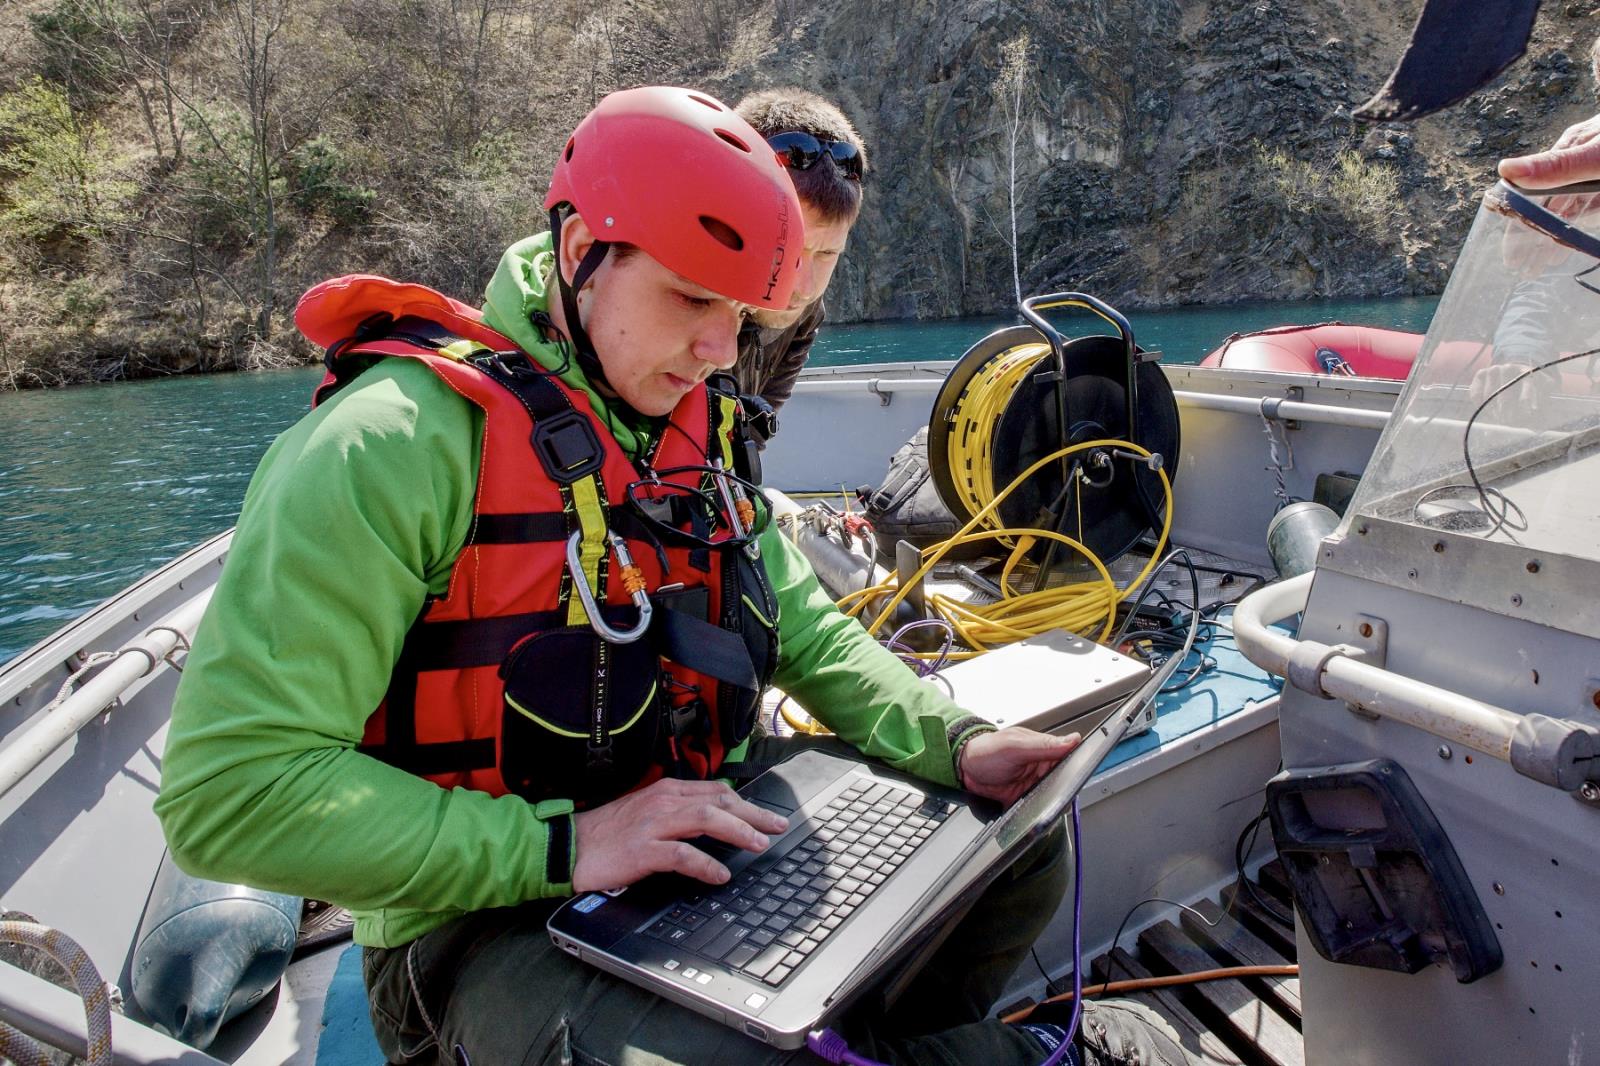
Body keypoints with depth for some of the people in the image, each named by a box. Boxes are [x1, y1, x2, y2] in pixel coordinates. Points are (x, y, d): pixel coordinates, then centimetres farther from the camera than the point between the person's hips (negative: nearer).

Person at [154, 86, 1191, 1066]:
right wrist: (561, 846, -29)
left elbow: (803, 629, 12)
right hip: (492, 920, -6)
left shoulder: (693, 427, 5)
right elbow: (226, 793, -23)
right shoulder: (392, 445, -20)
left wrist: (952, 740, -5)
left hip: (702, 835, 7)